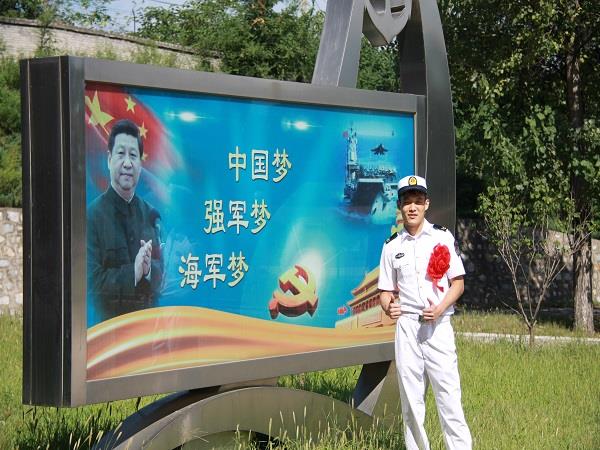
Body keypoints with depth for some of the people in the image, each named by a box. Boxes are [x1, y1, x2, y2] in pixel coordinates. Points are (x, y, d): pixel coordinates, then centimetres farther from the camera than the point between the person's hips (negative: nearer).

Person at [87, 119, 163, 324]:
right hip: (109, 325, -5)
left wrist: (148, 270, -14)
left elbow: (160, 276, 7)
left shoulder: (150, 214, 10)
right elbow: (94, 281, -12)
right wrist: (132, 272, -22)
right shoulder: (93, 214, -7)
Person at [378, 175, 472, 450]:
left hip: (437, 324, -3)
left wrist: (439, 309, -14)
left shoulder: (443, 238, 4)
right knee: (410, 395, 4)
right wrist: (388, 307, -11)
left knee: (448, 391, -10)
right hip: (406, 323, 3)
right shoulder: (392, 246, 11)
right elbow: (385, 291, 13)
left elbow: (458, 283, 3)